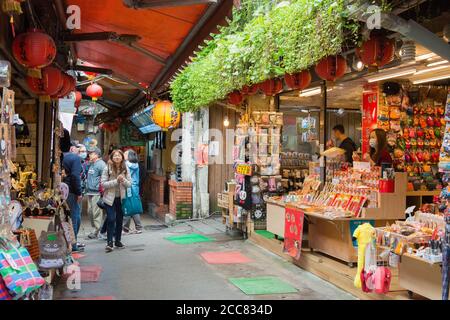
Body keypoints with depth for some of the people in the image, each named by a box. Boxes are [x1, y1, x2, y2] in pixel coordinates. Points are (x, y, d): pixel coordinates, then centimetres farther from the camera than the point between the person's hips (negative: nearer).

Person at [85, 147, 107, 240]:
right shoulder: (91, 164, 20)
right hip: (90, 192, 10)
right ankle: (94, 228, 22)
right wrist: (87, 185, 22)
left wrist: (100, 187, -17)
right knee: (90, 211, 12)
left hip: (97, 192, -10)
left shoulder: (101, 164, -10)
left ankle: (96, 231, -4)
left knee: (96, 212, -8)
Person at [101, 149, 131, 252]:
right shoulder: (107, 169, -7)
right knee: (111, 219, -9)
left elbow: (129, 183, 2)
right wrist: (116, 181, -20)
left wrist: (123, 180, -18)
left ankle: (118, 241, 24)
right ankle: (110, 243, -3)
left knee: (120, 220, 11)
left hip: (121, 198, 4)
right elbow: (103, 183, -12)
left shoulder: (125, 169, 2)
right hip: (110, 198, -3)